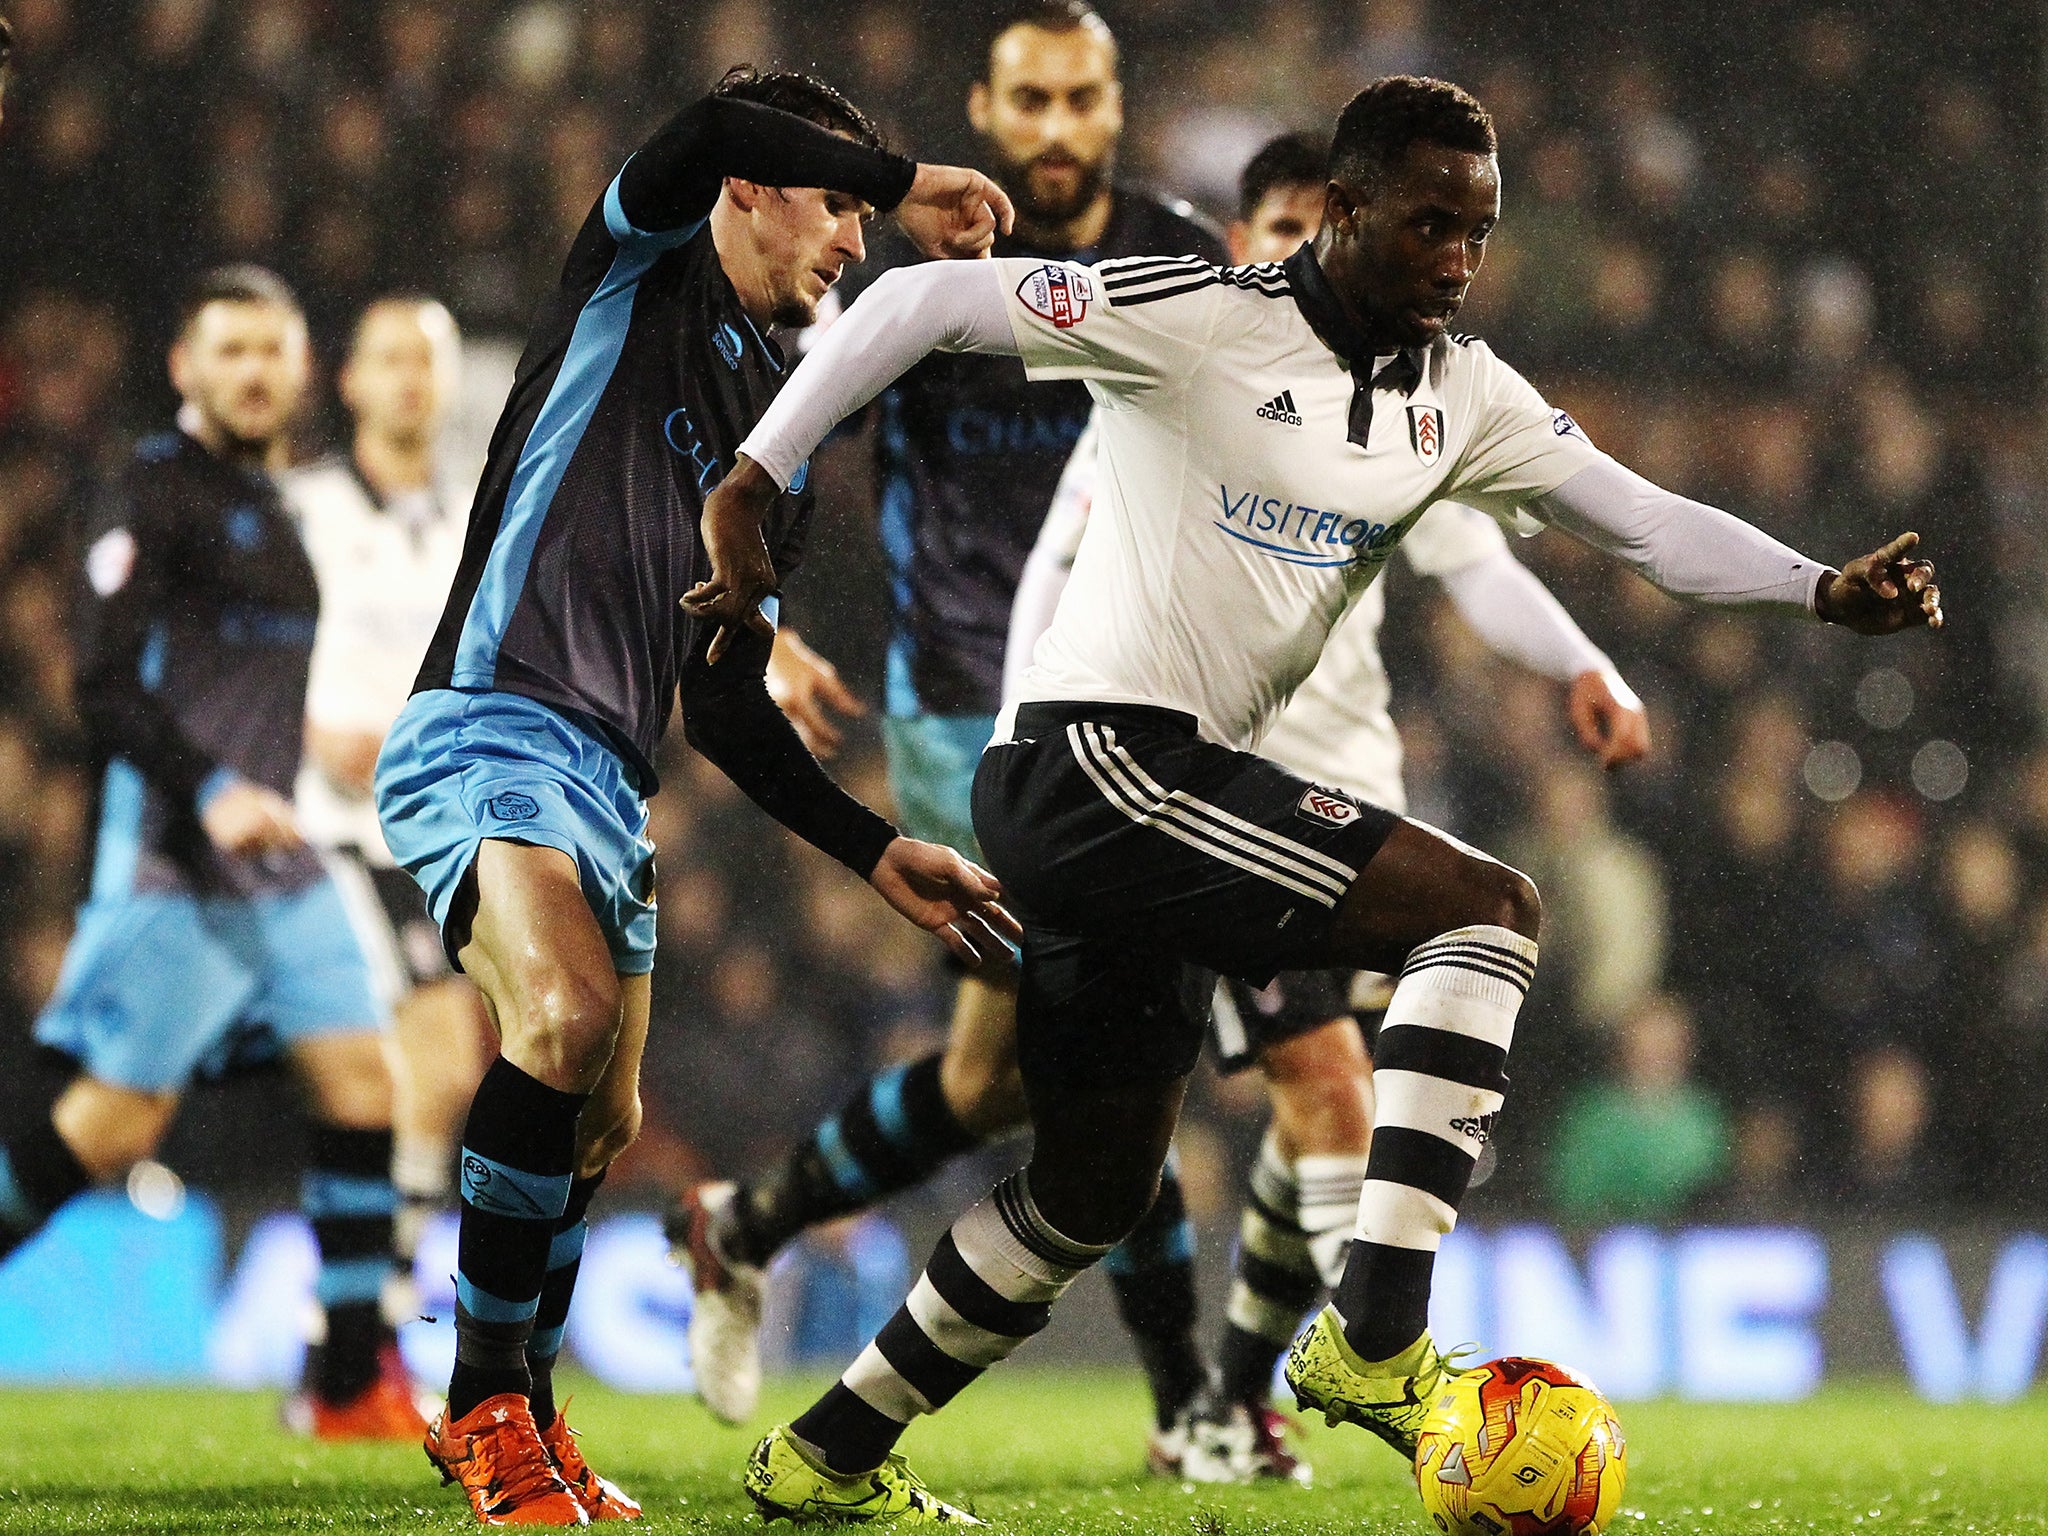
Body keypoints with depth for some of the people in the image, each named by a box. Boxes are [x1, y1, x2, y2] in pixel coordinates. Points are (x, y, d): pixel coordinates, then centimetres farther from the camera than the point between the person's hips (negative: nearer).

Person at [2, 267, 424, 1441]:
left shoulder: (276, 500, 18)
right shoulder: (163, 488, -8)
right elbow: (106, 683, -15)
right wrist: (210, 793, -24)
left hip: (275, 851, 8)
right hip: (174, 858, -8)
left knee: (362, 1075, -1)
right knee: (119, 1117, -9)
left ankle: (357, 1383, 1)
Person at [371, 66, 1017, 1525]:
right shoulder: (633, 278, 4)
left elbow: (726, 707, 24)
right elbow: (706, 133, -19)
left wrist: (881, 853, 16)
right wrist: (906, 181, -9)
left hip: (611, 785, 9)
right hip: (490, 733, -9)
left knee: (603, 1129, 12)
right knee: (565, 1015, -30)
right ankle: (487, 1408, -21)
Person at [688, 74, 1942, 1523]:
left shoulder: (1462, 393, 10)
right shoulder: (1203, 318, -12)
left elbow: (1646, 520, 7)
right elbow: (922, 302, -12)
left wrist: (1826, 588, -9)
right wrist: (748, 489, -17)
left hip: (1151, 800, 9)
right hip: (1096, 754, -9)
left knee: (1098, 1190, 18)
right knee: (1484, 908, -18)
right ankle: (1375, 1339, -22)